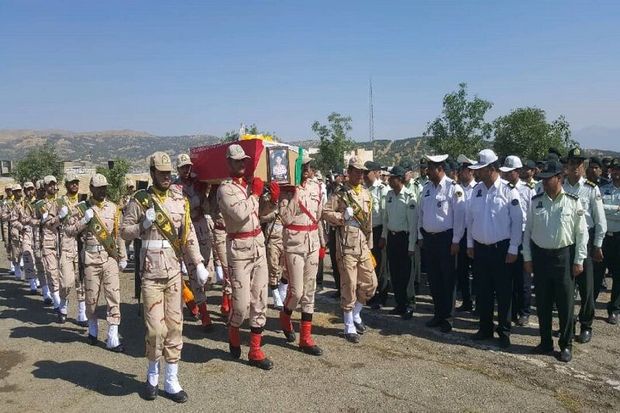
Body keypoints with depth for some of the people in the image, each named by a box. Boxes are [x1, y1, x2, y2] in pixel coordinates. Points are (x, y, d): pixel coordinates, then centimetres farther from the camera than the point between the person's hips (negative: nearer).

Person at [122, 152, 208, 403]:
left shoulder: (180, 198, 6)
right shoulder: (140, 200, -3)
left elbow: (189, 234, 6)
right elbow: (124, 231, 1)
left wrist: (199, 264, 0)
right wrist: (143, 225, -18)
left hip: (175, 272, 3)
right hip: (151, 274, -3)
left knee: (175, 326, 7)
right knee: (156, 328, -3)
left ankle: (171, 382, 19)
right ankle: (153, 375, 24)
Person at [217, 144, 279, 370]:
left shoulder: (251, 183, 11)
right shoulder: (225, 188, -9)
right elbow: (241, 214, -24)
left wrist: (273, 201, 3)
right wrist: (255, 193, -12)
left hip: (259, 243, 6)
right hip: (239, 247, -6)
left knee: (260, 299, 7)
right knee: (242, 303, -5)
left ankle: (255, 350, 16)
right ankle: (233, 332, 28)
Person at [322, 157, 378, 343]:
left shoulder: (366, 193, 14)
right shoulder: (340, 194, -4)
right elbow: (325, 213, -9)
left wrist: (370, 245, 18)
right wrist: (343, 216, -18)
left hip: (363, 246, 6)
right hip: (347, 246, -6)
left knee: (370, 283, 9)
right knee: (349, 285, -1)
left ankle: (356, 314, 31)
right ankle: (349, 327, 12)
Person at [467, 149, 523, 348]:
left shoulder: (508, 191, -11)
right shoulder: (477, 190, 5)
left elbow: (517, 222, -10)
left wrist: (513, 249, -11)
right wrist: (470, 243, 10)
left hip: (501, 249, -5)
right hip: (480, 248, 5)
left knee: (503, 292, 5)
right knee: (483, 291, 13)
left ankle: (504, 332, 18)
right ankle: (485, 328, 26)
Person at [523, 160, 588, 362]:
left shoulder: (573, 202, -5)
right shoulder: (535, 201, 2)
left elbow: (581, 232, -2)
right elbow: (528, 230, 6)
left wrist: (579, 260, -4)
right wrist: (527, 258, 4)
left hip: (564, 256, -2)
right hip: (540, 255, 3)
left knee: (565, 303, 5)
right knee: (542, 303, 10)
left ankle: (566, 345, 19)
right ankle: (545, 342, 23)